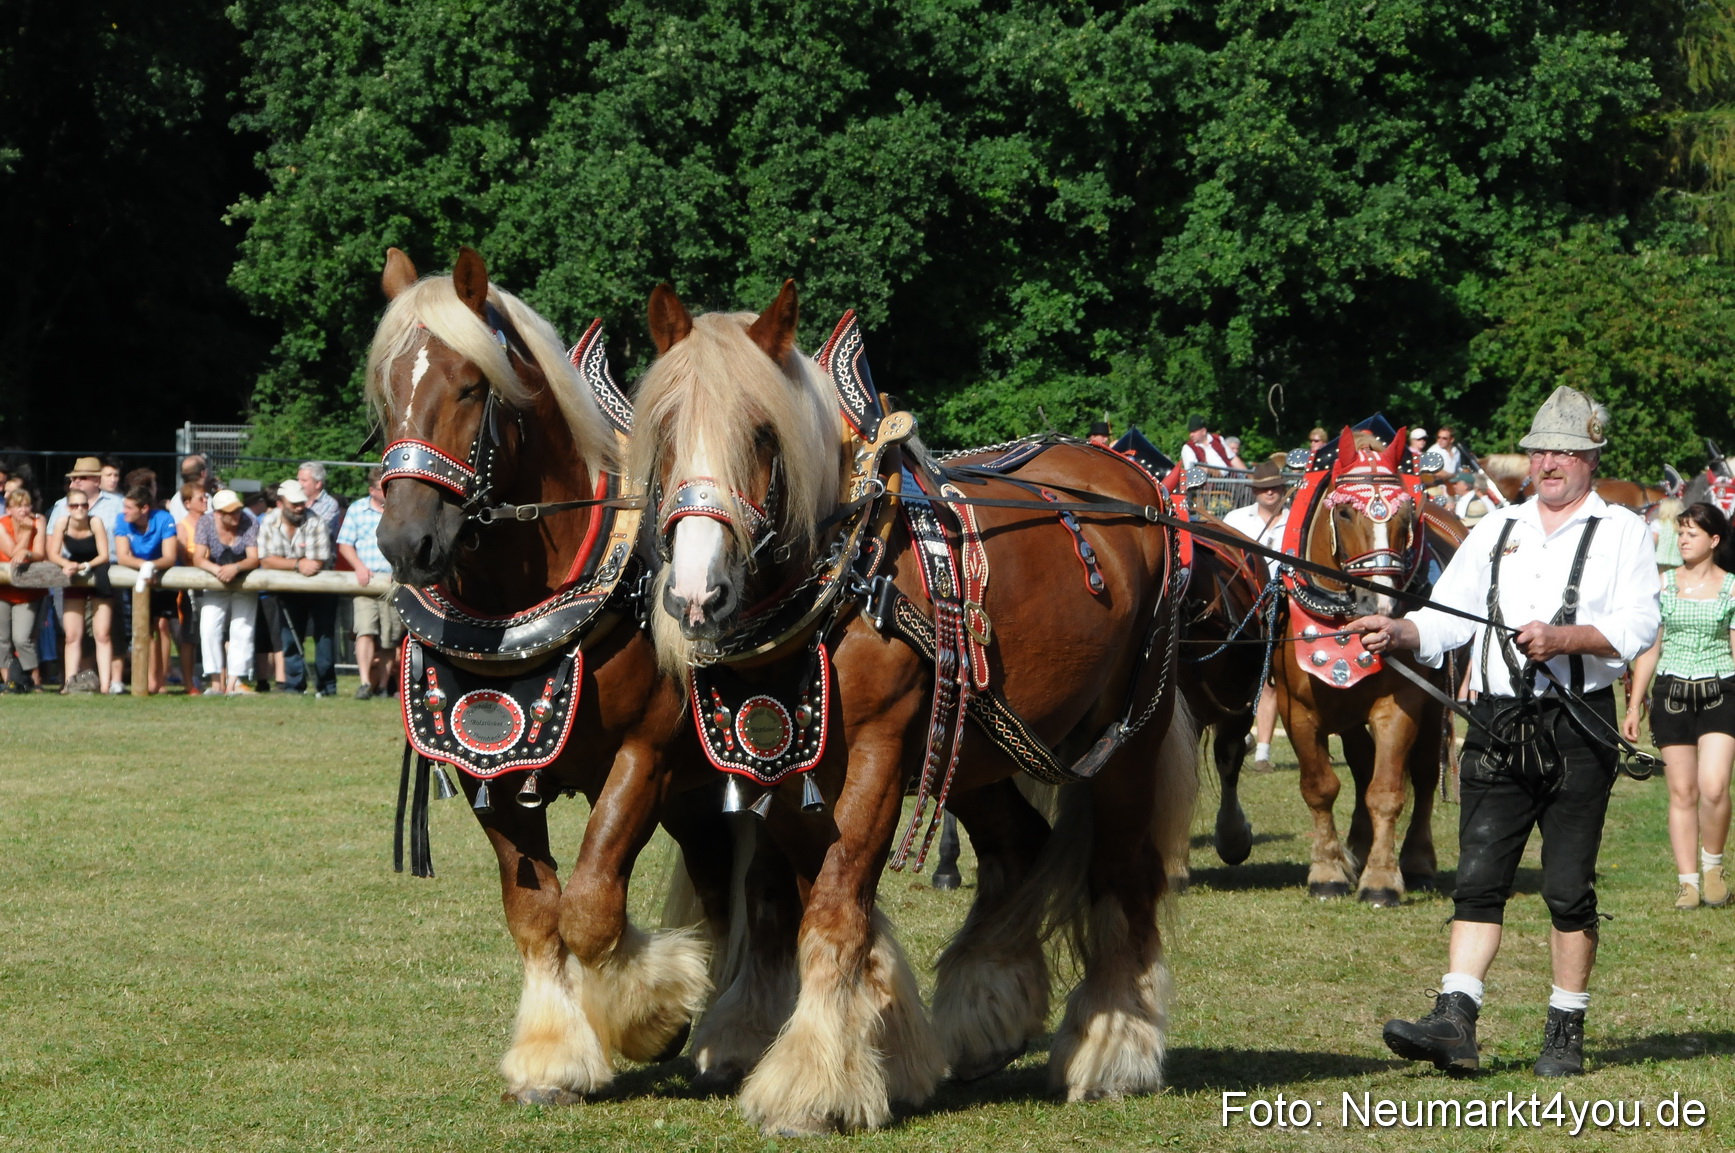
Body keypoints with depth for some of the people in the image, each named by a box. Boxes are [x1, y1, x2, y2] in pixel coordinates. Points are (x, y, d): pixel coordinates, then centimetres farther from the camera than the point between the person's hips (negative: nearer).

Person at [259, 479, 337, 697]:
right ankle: (294, 685, 10)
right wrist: (297, 565, -28)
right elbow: (266, 560, -17)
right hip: (289, 591, 3)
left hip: (320, 590, -3)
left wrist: (285, 564, -21)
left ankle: (326, 686, -1)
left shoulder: (315, 523, -20)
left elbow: (318, 563, -24)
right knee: (291, 637, 4)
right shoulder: (269, 522, -10)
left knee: (324, 635, -5)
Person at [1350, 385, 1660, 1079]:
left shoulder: (1621, 532, 5)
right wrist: (1398, 632, -11)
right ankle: (1454, 1020, -9)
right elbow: (1445, 618, 9)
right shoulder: (1495, 530, 16)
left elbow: (1638, 627, -7)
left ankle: (1566, 1032, 9)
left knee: (1569, 888, 1)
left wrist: (1562, 638, -22)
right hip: (1498, 728, 3)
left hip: (1577, 730, -3)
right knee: (1478, 878, -4)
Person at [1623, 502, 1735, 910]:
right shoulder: (1663, 584, 6)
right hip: (1672, 693, 2)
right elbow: (1649, 648, 10)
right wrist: (1633, 706, 8)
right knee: (1682, 792, 2)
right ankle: (1687, 880, 9)